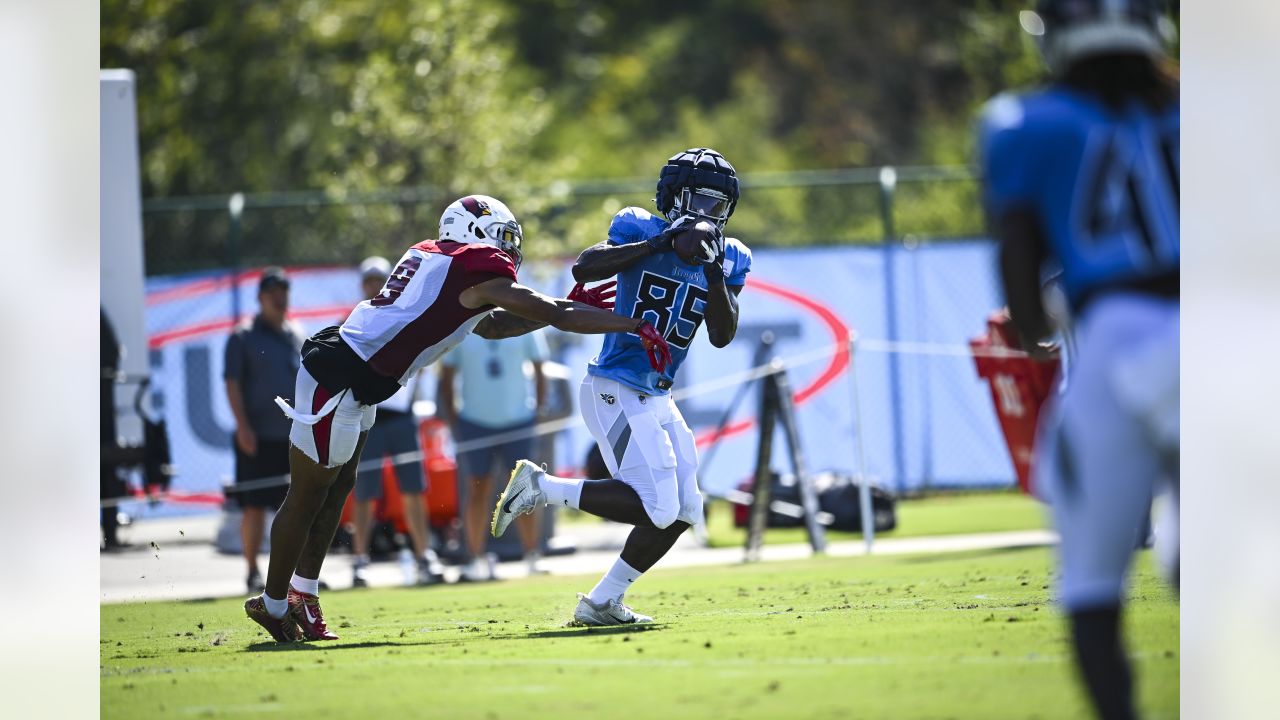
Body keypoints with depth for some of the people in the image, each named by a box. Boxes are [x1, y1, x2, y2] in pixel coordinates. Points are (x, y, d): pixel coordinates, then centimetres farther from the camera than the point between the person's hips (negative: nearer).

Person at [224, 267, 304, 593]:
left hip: (296, 435, 4)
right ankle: (253, 572, 2)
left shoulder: (297, 336, 14)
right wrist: (243, 425, -14)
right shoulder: (243, 336, -1)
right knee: (254, 505, -3)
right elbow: (232, 383, -5)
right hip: (258, 438, -4)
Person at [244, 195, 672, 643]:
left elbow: (490, 325, 26)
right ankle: (273, 604, 14)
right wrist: (637, 327, -6)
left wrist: (571, 308, 22)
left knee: (337, 485, 17)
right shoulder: (480, 269, -12)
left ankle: (303, 595, 25)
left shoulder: (433, 256, 16)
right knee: (308, 496, 3)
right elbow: (554, 314, -11)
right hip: (338, 382, -9)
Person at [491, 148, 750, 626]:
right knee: (657, 507, -17)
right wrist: (654, 245, -26)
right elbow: (583, 268, -21)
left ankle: (601, 603, 14)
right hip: (614, 391, -8)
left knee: (681, 513, 5)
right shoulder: (641, 230, -7)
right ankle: (542, 487, -3)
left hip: (658, 399, 8)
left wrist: (713, 273, -15)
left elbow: (722, 336, -2)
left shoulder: (728, 259, 8)